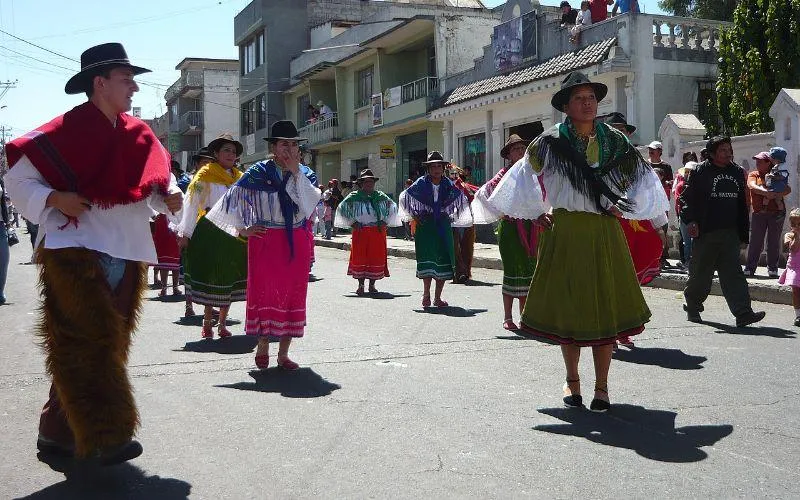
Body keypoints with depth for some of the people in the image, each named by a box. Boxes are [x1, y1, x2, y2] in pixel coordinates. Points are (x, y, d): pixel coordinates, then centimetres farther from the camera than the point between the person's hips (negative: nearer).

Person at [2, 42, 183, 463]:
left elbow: (156, 180, 17)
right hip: (76, 255, -7)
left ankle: (60, 432, 25)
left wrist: (169, 198, -4)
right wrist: (53, 198, -20)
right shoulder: (64, 131, -8)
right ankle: (104, 438, 2)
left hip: (126, 259, 7)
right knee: (90, 344, -6)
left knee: (105, 346, 12)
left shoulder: (138, 135, 10)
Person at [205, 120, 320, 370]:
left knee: (293, 293, 4)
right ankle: (262, 348, 13)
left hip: (297, 243, 3)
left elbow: (309, 206, -11)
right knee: (264, 292, -4)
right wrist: (242, 229, 0)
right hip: (265, 240, -2)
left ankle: (283, 353, 13)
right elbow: (232, 201, 2)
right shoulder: (258, 172, -2)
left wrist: (296, 173, -15)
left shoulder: (306, 174, 5)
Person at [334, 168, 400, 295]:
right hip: (360, 231, -2)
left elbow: (393, 207, 17)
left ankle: (372, 285, 12)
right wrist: (351, 223, 0)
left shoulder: (381, 196, 7)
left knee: (376, 257, 1)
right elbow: (342, 208, 6)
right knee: (359, 257, -2)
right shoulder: (354, 197, 1)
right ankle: (361, 285, 7)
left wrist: (385, 221, 6)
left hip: (378, 231, 2)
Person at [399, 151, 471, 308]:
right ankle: (426, 294, -1)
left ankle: (437, 297, 7)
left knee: (444, 259, 0)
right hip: (425, 225, -3)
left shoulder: (448, 185, 4)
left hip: (443, 226, 3)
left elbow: (462, 200, 19)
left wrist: (452, 217, 11)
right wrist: (413, 216, 2)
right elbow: (404, 197, 6)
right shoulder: (421, 183, -3)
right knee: (427, 258, -12)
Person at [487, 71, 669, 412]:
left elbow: (641, 177, 16)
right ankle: (572, 381, 21)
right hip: (564, 233, -1)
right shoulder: (550, 142, -2)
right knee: (567, 308, 4)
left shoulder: (614, 142, 5)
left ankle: (601, 387, 11)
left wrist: (622, 206, 5)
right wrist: (537, 214, 4)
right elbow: (524, 176, 7)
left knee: (605, 308, 1)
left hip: (604, 234, 2)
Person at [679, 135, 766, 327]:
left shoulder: (738, 172, 15)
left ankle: (743, 313, -8)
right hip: (705, 232, -4)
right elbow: (686, 198, -3)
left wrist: (744, 231, 14)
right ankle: (692, 307, 26)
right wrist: (690, 221, -16)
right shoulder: (699, 172, -2)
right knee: (701, 272, 6)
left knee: (733, 274, -2)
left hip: (730, 233, 4)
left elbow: (742, 204, 18)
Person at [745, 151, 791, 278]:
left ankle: (772, 268, 7)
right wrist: (768, 192, -23)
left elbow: (788, 190, -2)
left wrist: (776, 195, -20)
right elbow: (752, 187, -11)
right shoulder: (753, 175, 10)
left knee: (774, 241, 1)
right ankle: (750, 268, 0)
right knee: (755, 241, -2)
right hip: (759, 213, 0)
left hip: (777, 213, 0)